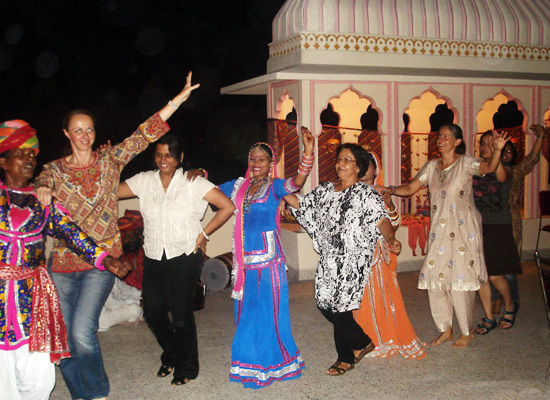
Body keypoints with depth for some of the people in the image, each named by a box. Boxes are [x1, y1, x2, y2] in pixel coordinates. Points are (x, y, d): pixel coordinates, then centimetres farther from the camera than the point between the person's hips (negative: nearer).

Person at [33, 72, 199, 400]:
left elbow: (145, 133, 0)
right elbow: (41, 185, -9)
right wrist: (42, 191, -33)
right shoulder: (54, 169, 8)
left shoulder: (109, 160, 5)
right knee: (64, 336, 6)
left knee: (82, 332, -13)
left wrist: (180, 98, -5)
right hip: (63, 262, 2)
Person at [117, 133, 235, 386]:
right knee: (152, 311, 7)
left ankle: (186, 367, 21)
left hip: (185, 258, -4)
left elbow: (227, 207, -5)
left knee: (181, 315, -1)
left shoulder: (193, 183, -4)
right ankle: (171, 356, 34)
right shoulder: (144, 181, 5)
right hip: (153, 258, 4)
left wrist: (204, 234, -5)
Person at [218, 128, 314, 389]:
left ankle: (270, 364, 15)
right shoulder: (237, 186, 12)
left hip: (268, 257, -5)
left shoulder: (275, 187, -2)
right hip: (244, 258, 5)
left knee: (268, 309, 0)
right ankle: (250, 363, 27)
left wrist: (308, 151, -33)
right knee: (246, 311, 12)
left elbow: (298, 181, -20)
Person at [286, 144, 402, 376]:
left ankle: (346, 358, 16)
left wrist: (391, 239, -34)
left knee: (341, 306, -5)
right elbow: (301, 203, 18)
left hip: (352, 261, -7)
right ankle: (362, 342, 27)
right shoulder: (325, 191, 12)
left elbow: (381, 219, -17)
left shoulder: (366, 194, -6)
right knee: (324, 304, 7)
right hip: (328, 260, 7)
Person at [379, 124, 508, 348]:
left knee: (459, 279, -4)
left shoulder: (465, 164, -6)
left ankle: (467, 332, 15)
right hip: (439, 232, 5)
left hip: (463, 230, -5)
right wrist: (388, 190, -6)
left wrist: (497, 151, -44)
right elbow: (410, 188, 10)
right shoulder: (432, 166, 10)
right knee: (434, 279, 5)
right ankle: (446, 330, 21)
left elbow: (489, 168, -25)